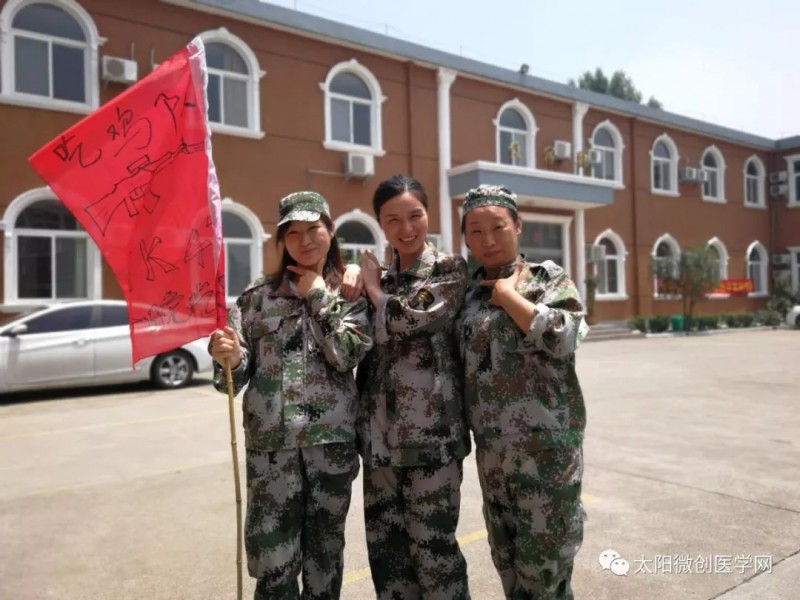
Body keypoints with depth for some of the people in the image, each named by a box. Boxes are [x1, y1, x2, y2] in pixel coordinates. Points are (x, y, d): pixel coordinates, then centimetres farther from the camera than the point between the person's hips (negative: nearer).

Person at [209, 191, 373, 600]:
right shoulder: (257, 296, 4)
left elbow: (346, 355, -12)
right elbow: (237, 374, 0)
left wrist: (319, 296, -6)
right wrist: (229, 358, -22)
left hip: (332, 440, 0)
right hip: (271, 442, 0)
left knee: (325, 552, 13)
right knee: (273, 563, 2)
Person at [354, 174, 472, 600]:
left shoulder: (450, 270, -2)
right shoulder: (379, 278, 14)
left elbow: (411, 320, -17)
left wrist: (374, 288, -3)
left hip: (431, 432, -5)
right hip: (381, 433, 5)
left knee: (432, 545, 4)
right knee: (384, 545, 13)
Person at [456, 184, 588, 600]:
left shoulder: (548, 279, -1)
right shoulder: (467, 289, 10)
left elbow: (563, 337, -18)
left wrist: (508, 295, -11)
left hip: (546, 446, -5)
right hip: (492, 449, 5)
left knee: (544, 564, 3)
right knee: (507, 560, 18)